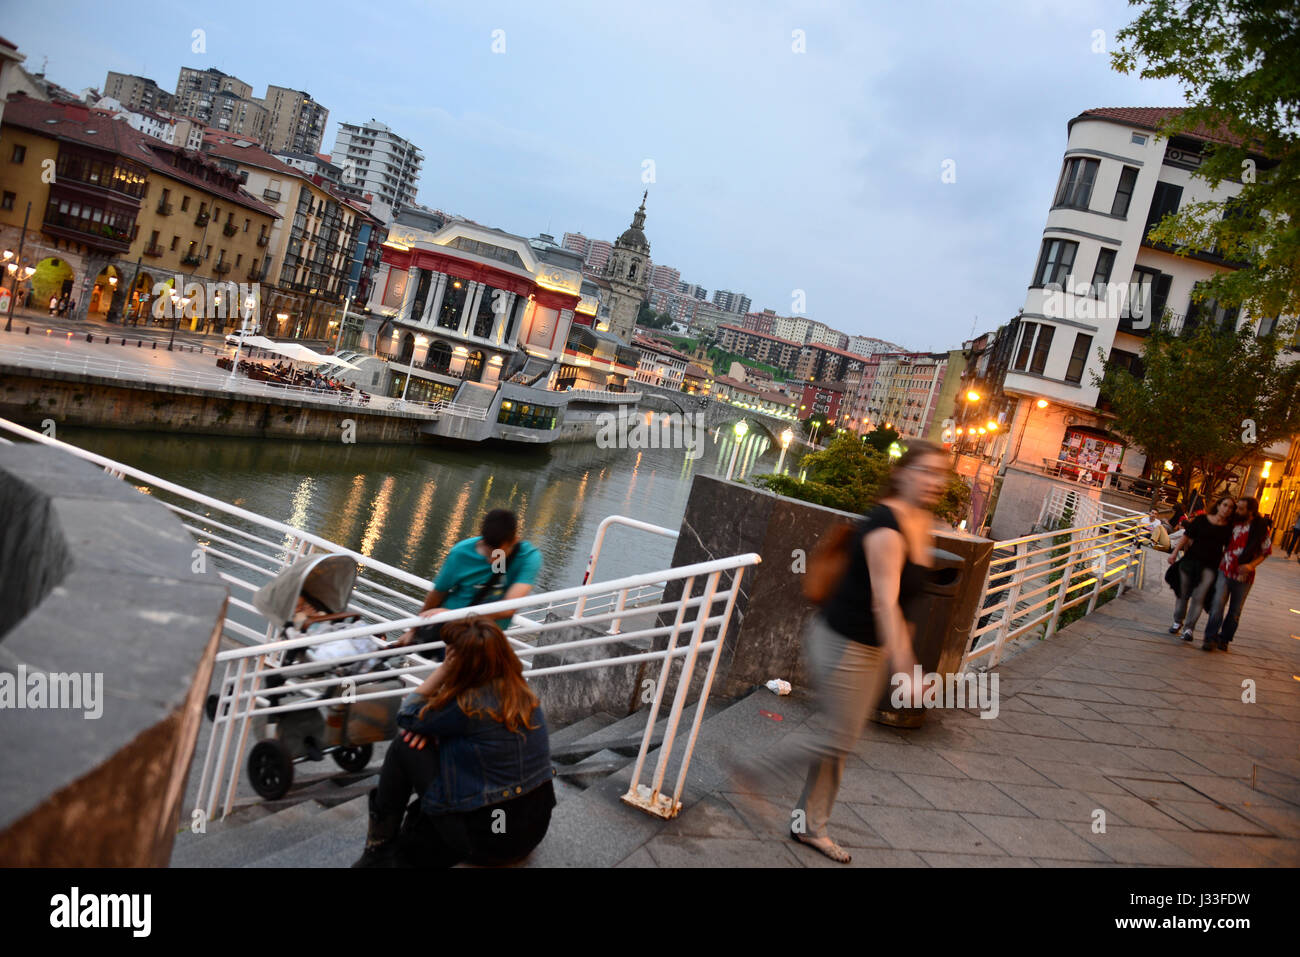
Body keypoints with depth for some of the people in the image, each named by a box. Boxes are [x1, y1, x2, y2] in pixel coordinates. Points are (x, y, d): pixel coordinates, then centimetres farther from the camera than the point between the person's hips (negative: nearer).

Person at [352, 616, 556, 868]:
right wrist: (431, 724, -6)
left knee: (404, 747, 0)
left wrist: (443, 669, -11)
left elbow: (407, 715, -7)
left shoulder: (470, 706, -24)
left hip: (488, 841, -8)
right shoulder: (520, 690, -1)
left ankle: (379, 845, 13)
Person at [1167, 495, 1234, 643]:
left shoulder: (1229, 528, 2)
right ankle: (1178, 621, 27)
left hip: (1210, 566, -1)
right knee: (1183, 593, 10)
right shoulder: (1201, 520, 0)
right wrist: (1174, 553, -1)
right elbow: (1186, 537, 3)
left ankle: (1189, 628, 1)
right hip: (1191, 560, 1)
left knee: (1198, 596, -6)